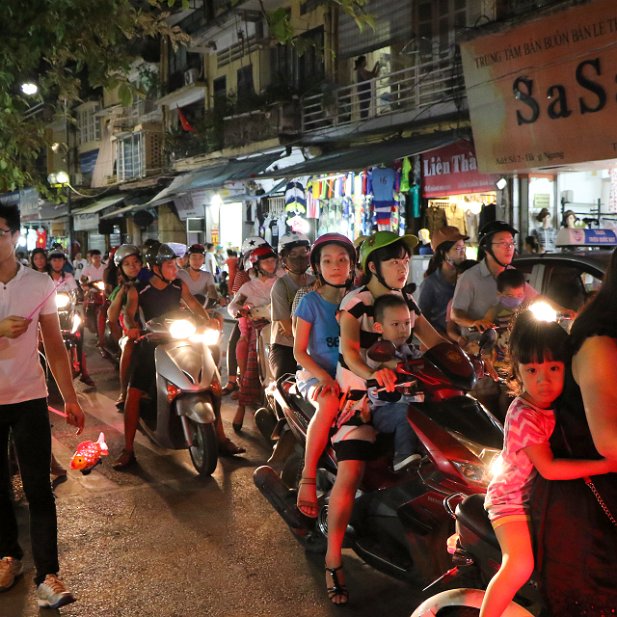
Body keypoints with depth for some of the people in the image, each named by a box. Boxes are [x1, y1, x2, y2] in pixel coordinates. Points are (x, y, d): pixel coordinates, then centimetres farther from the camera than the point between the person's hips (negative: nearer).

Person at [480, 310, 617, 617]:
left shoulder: (556, 403, -6)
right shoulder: (524, 416, -28)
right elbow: (548, 468, -29)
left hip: (540, 493, 8)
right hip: (513, 497, -8)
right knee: (520, 566, -22)